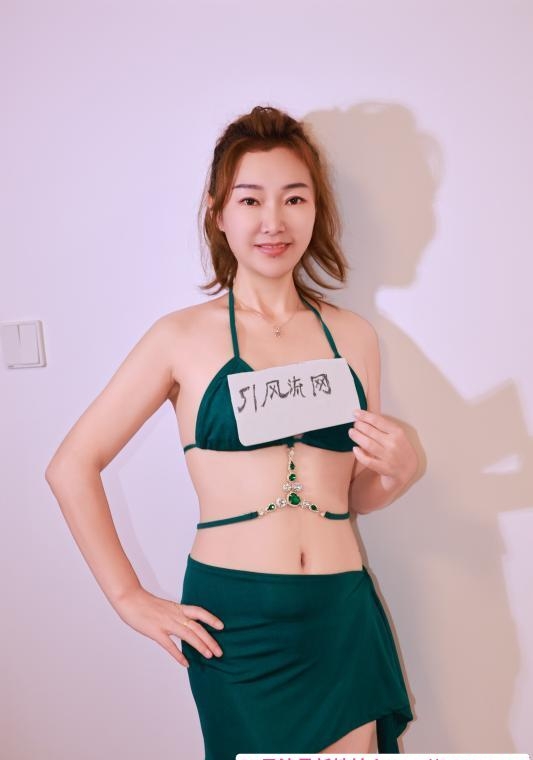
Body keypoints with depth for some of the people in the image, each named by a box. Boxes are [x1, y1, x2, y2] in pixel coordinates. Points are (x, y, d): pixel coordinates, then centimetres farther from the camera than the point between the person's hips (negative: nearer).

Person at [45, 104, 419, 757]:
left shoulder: (354, 336, 6)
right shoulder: (183, 336, -4)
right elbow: (71, 466, -1)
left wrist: (400, 471, -7)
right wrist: (130, 599, -2)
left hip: (343, 615, 3)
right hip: (234, 622, -3)